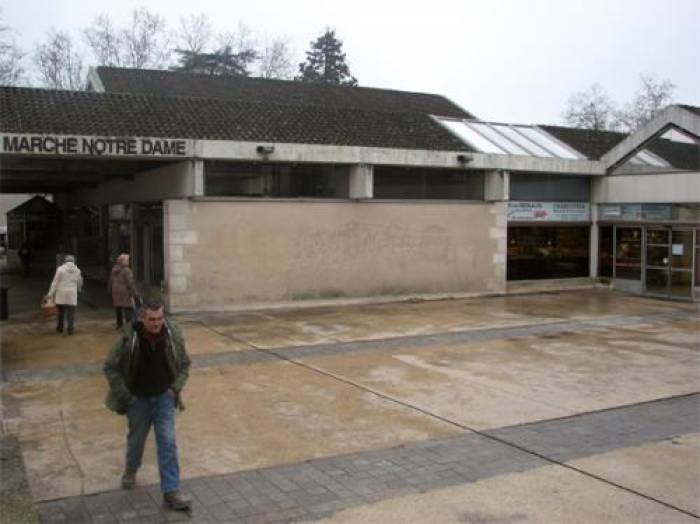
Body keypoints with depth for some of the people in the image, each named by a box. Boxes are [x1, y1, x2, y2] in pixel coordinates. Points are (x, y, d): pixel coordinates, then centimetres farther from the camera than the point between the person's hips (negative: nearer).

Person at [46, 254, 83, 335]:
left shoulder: (60, 269, -5)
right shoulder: (77, 270, 4)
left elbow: (55, 282, -7)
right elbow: (80, 282, 19)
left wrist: (50, 294, -6)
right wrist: (79, 288, 41)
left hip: (61, 293, -1)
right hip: (72, 295, 1)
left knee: (61, 311, 12)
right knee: (71, 312, 1)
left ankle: (60, 328, 20)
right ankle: (70, 329, -6)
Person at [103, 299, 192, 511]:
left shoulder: (173, 335, -14)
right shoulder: (129, 338, -21)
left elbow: (184, 364, 3)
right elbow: (110, 367, -10)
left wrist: (176, 388, -7)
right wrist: (124, 395, -12)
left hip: (164, 397, 1)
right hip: (138, 398, -1)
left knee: (168, 442, -4)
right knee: (136, 439, 18)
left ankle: (171, 492, 1)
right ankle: (131, 470, 49)